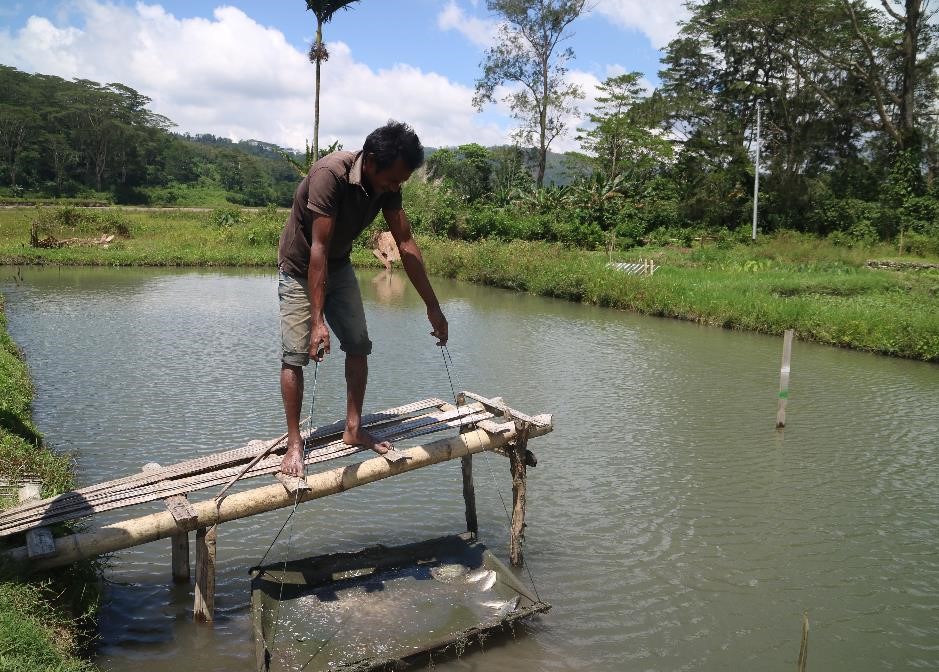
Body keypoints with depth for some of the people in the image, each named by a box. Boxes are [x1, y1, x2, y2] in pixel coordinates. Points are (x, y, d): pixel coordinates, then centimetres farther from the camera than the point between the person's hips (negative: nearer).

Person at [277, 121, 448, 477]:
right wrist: (318, 320, -39)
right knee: (295, 355, -9)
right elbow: (318, 248, -37)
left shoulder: (387, 185, -14)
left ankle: (354, 428, 14)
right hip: (300, 269, -6)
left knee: (359, 345, 3)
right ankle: (294, 443, 0)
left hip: (339, 267, 6)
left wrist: (433, 307, -9)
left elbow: (406, 244, -9)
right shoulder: (330, 174, -35)